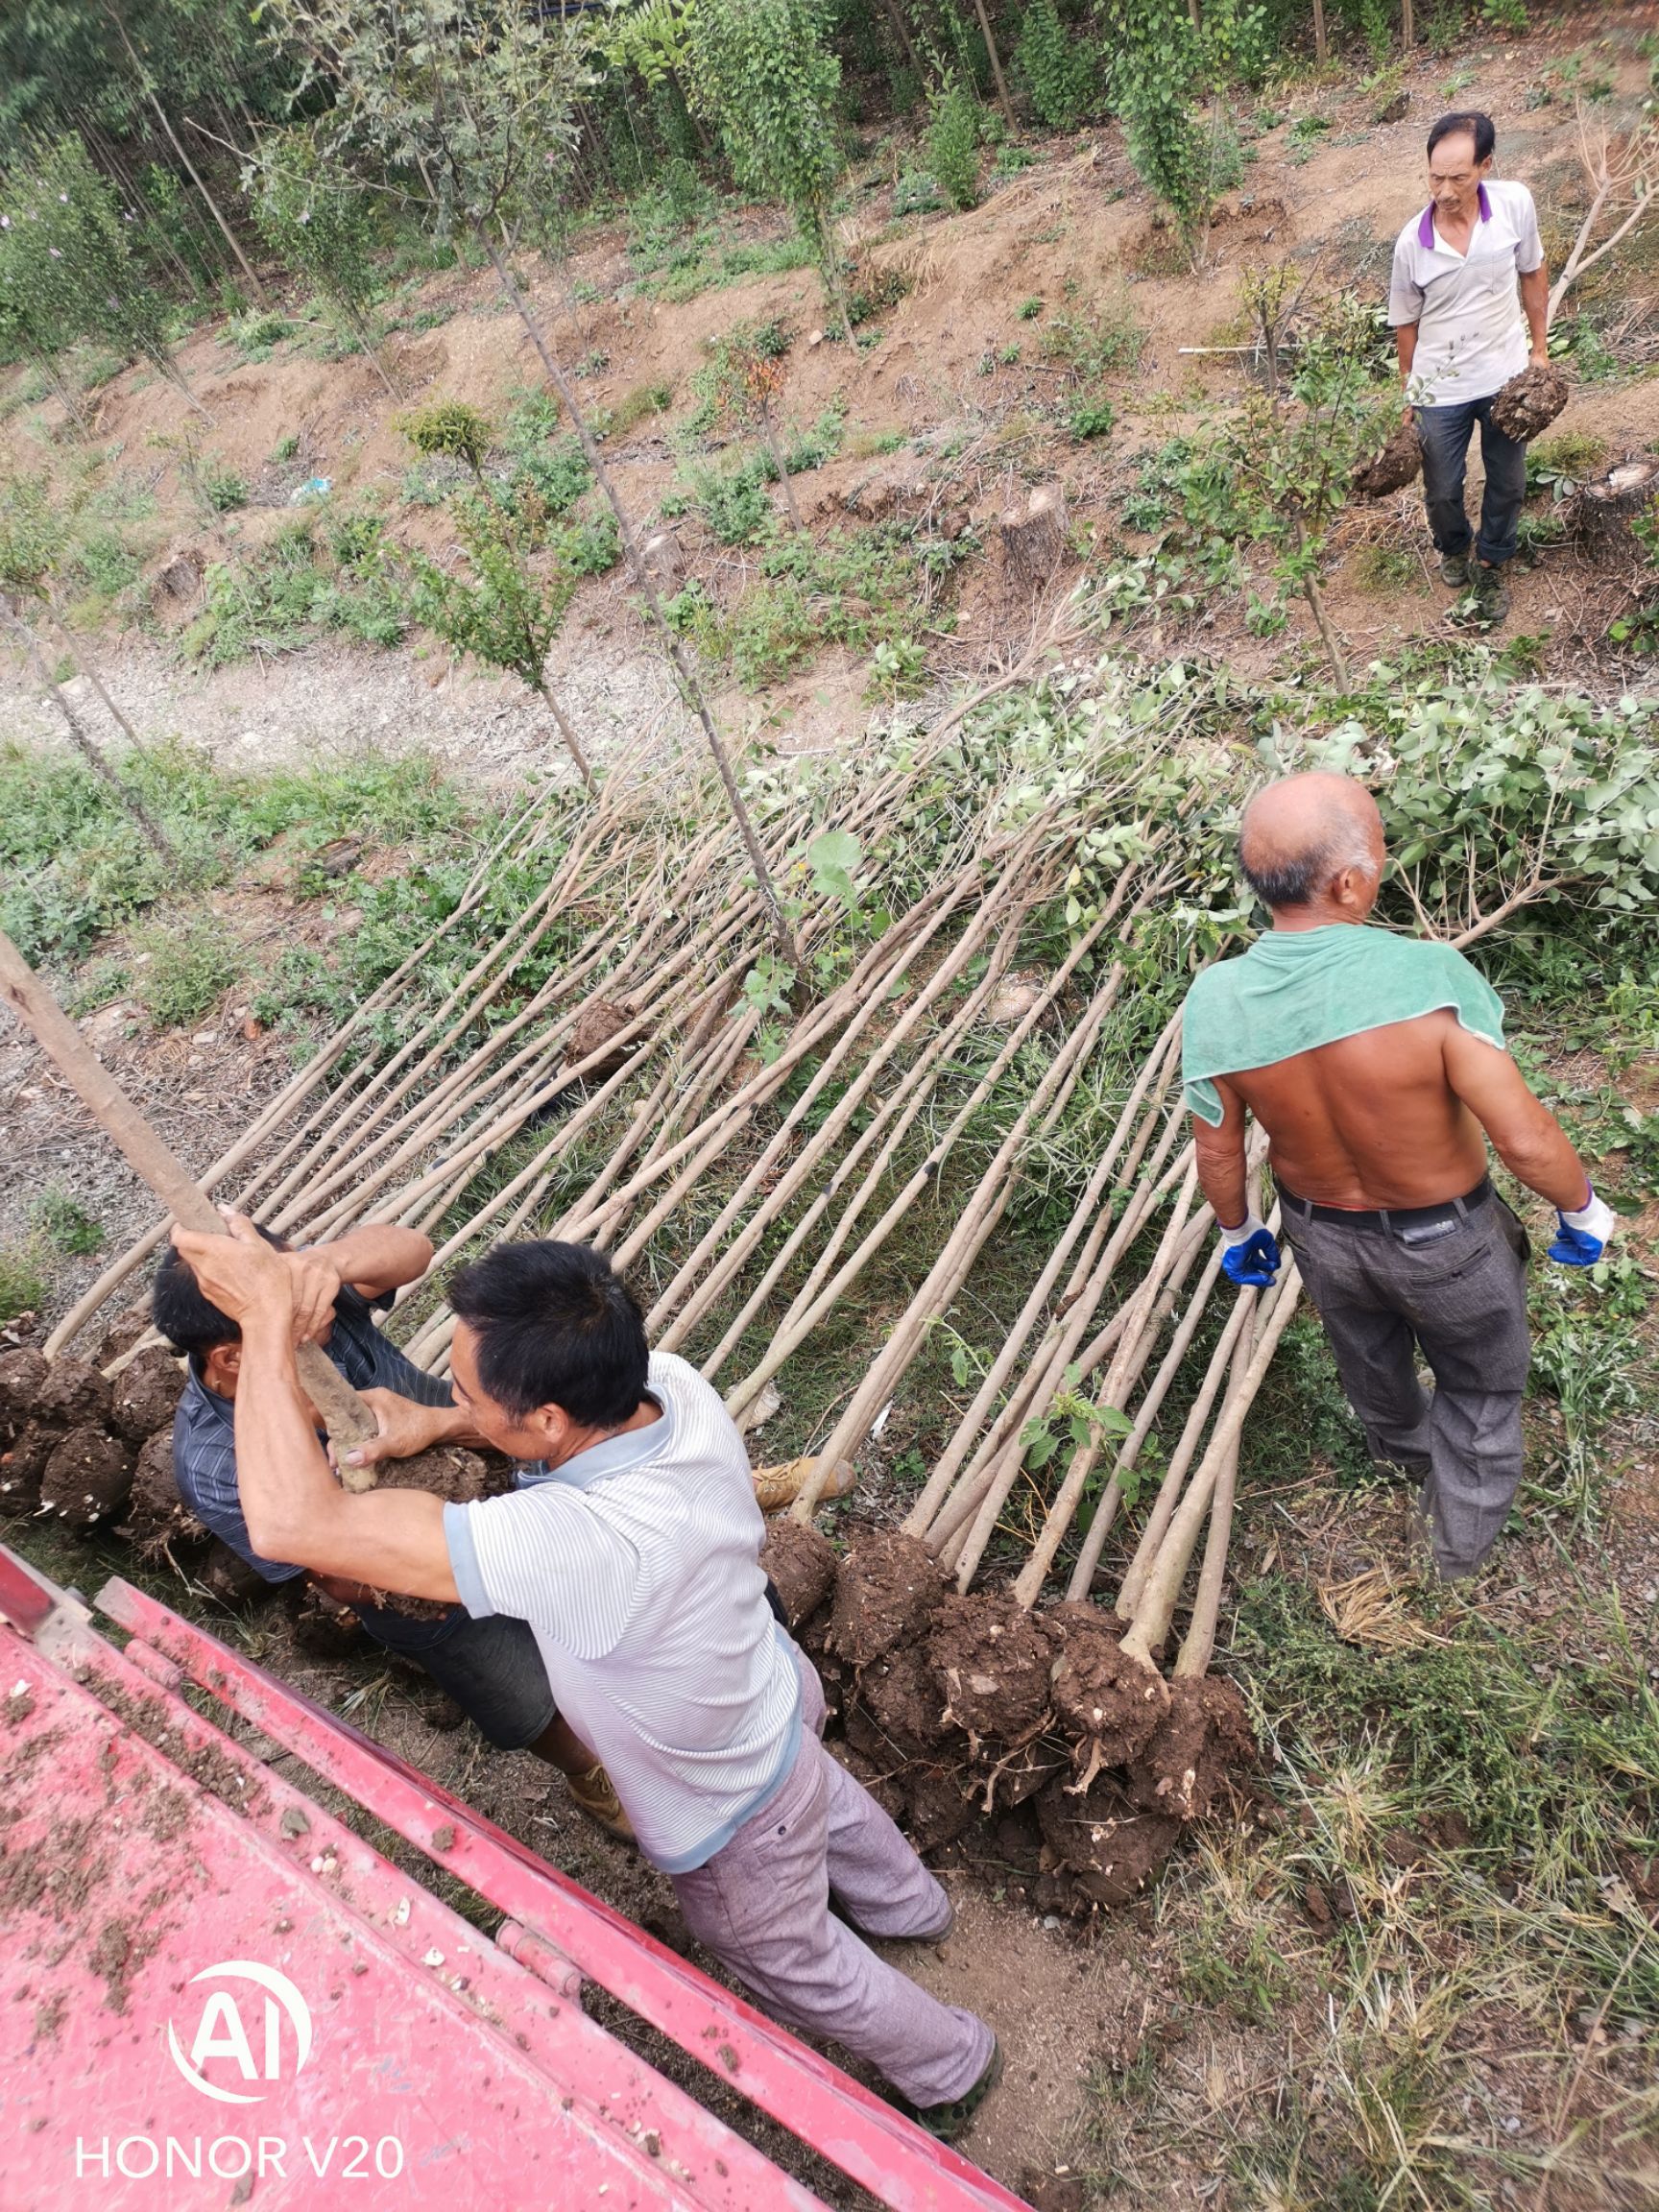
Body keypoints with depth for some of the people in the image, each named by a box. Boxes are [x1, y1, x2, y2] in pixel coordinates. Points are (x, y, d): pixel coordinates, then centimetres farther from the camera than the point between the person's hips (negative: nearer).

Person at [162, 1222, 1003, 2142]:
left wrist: (266, 1316, -40)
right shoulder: (671, 1380, -29)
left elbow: (292, 1522, -50)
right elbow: (569, 1379, -5)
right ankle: (909, 1904, 70)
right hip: (779, 1698, 6)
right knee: (822, 1795, 38)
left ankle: (952, 2066, 55)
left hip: (731, 1827, -6)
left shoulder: (587, 1545, -51)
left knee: (795, 1964, 26)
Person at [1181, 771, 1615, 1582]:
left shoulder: (1214, 1000, -24)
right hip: (1446, 1243, -3)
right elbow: (1524, 1137, -30)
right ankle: (1461, 1538, 51)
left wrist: (1236, 1229, 10)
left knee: (1368, 1359, 35)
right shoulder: (1426, 976, -36)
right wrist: (1584, 1209, -8)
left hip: (1322, 1234, 4)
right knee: (1480, 1388, 28)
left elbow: (1217, 1153, -10)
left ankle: (1402, 1447, 67)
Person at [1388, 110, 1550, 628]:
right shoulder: (1412, 242, -17)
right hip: (1442, 389, -1)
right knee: (1442, 491, 14)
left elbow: (1533, 274, 1)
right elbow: (1406, 322, -2)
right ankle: (1453, 548, 48)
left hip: (1507, 377, 1)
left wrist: (1539, 348, 4)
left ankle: (1492, 565, 41)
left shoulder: (1515, 204, -16)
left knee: (1507, 484, 15)